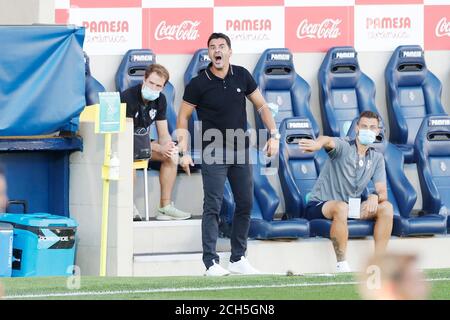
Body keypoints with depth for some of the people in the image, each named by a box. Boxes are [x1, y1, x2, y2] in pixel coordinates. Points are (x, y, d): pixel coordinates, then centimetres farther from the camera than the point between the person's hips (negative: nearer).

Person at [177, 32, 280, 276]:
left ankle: (238, 259, 17)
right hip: (213, 153, -5)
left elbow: (261, 105, 11)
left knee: (245, 203, 7)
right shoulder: (198, 84, -8)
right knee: (213, 205, -10)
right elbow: (183, 118, -3)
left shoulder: (242, 76, 2)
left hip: (240, 151, 5)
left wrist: (274, 135, 1)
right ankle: (211, 262, -12)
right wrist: (184, 152, -11)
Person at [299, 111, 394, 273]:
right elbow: (329, 141, -37)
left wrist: (375, 196, -27)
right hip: (320, 205, -6)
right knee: (341, 207, -39)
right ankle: (341, 266, -32)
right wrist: (317, 144, -64)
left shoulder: (377, 158, 7)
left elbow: (382, 191, 0)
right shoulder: (344, 147, -12)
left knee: (386, 207, -14)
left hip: (352, 206, 6)